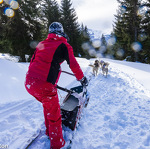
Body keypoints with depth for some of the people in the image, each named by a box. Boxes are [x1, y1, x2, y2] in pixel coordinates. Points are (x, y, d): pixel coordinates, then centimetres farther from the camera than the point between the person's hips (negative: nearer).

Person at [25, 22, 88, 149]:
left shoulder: (41, 44, 17)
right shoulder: (63, 45, 0)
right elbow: (73, 65, -3)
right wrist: (82, 78, 12)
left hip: (29, 82, 7)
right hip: (44, 86, -7)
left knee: (47, 106, 29)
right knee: (54, 115, 11)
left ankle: (49, 131, 47)